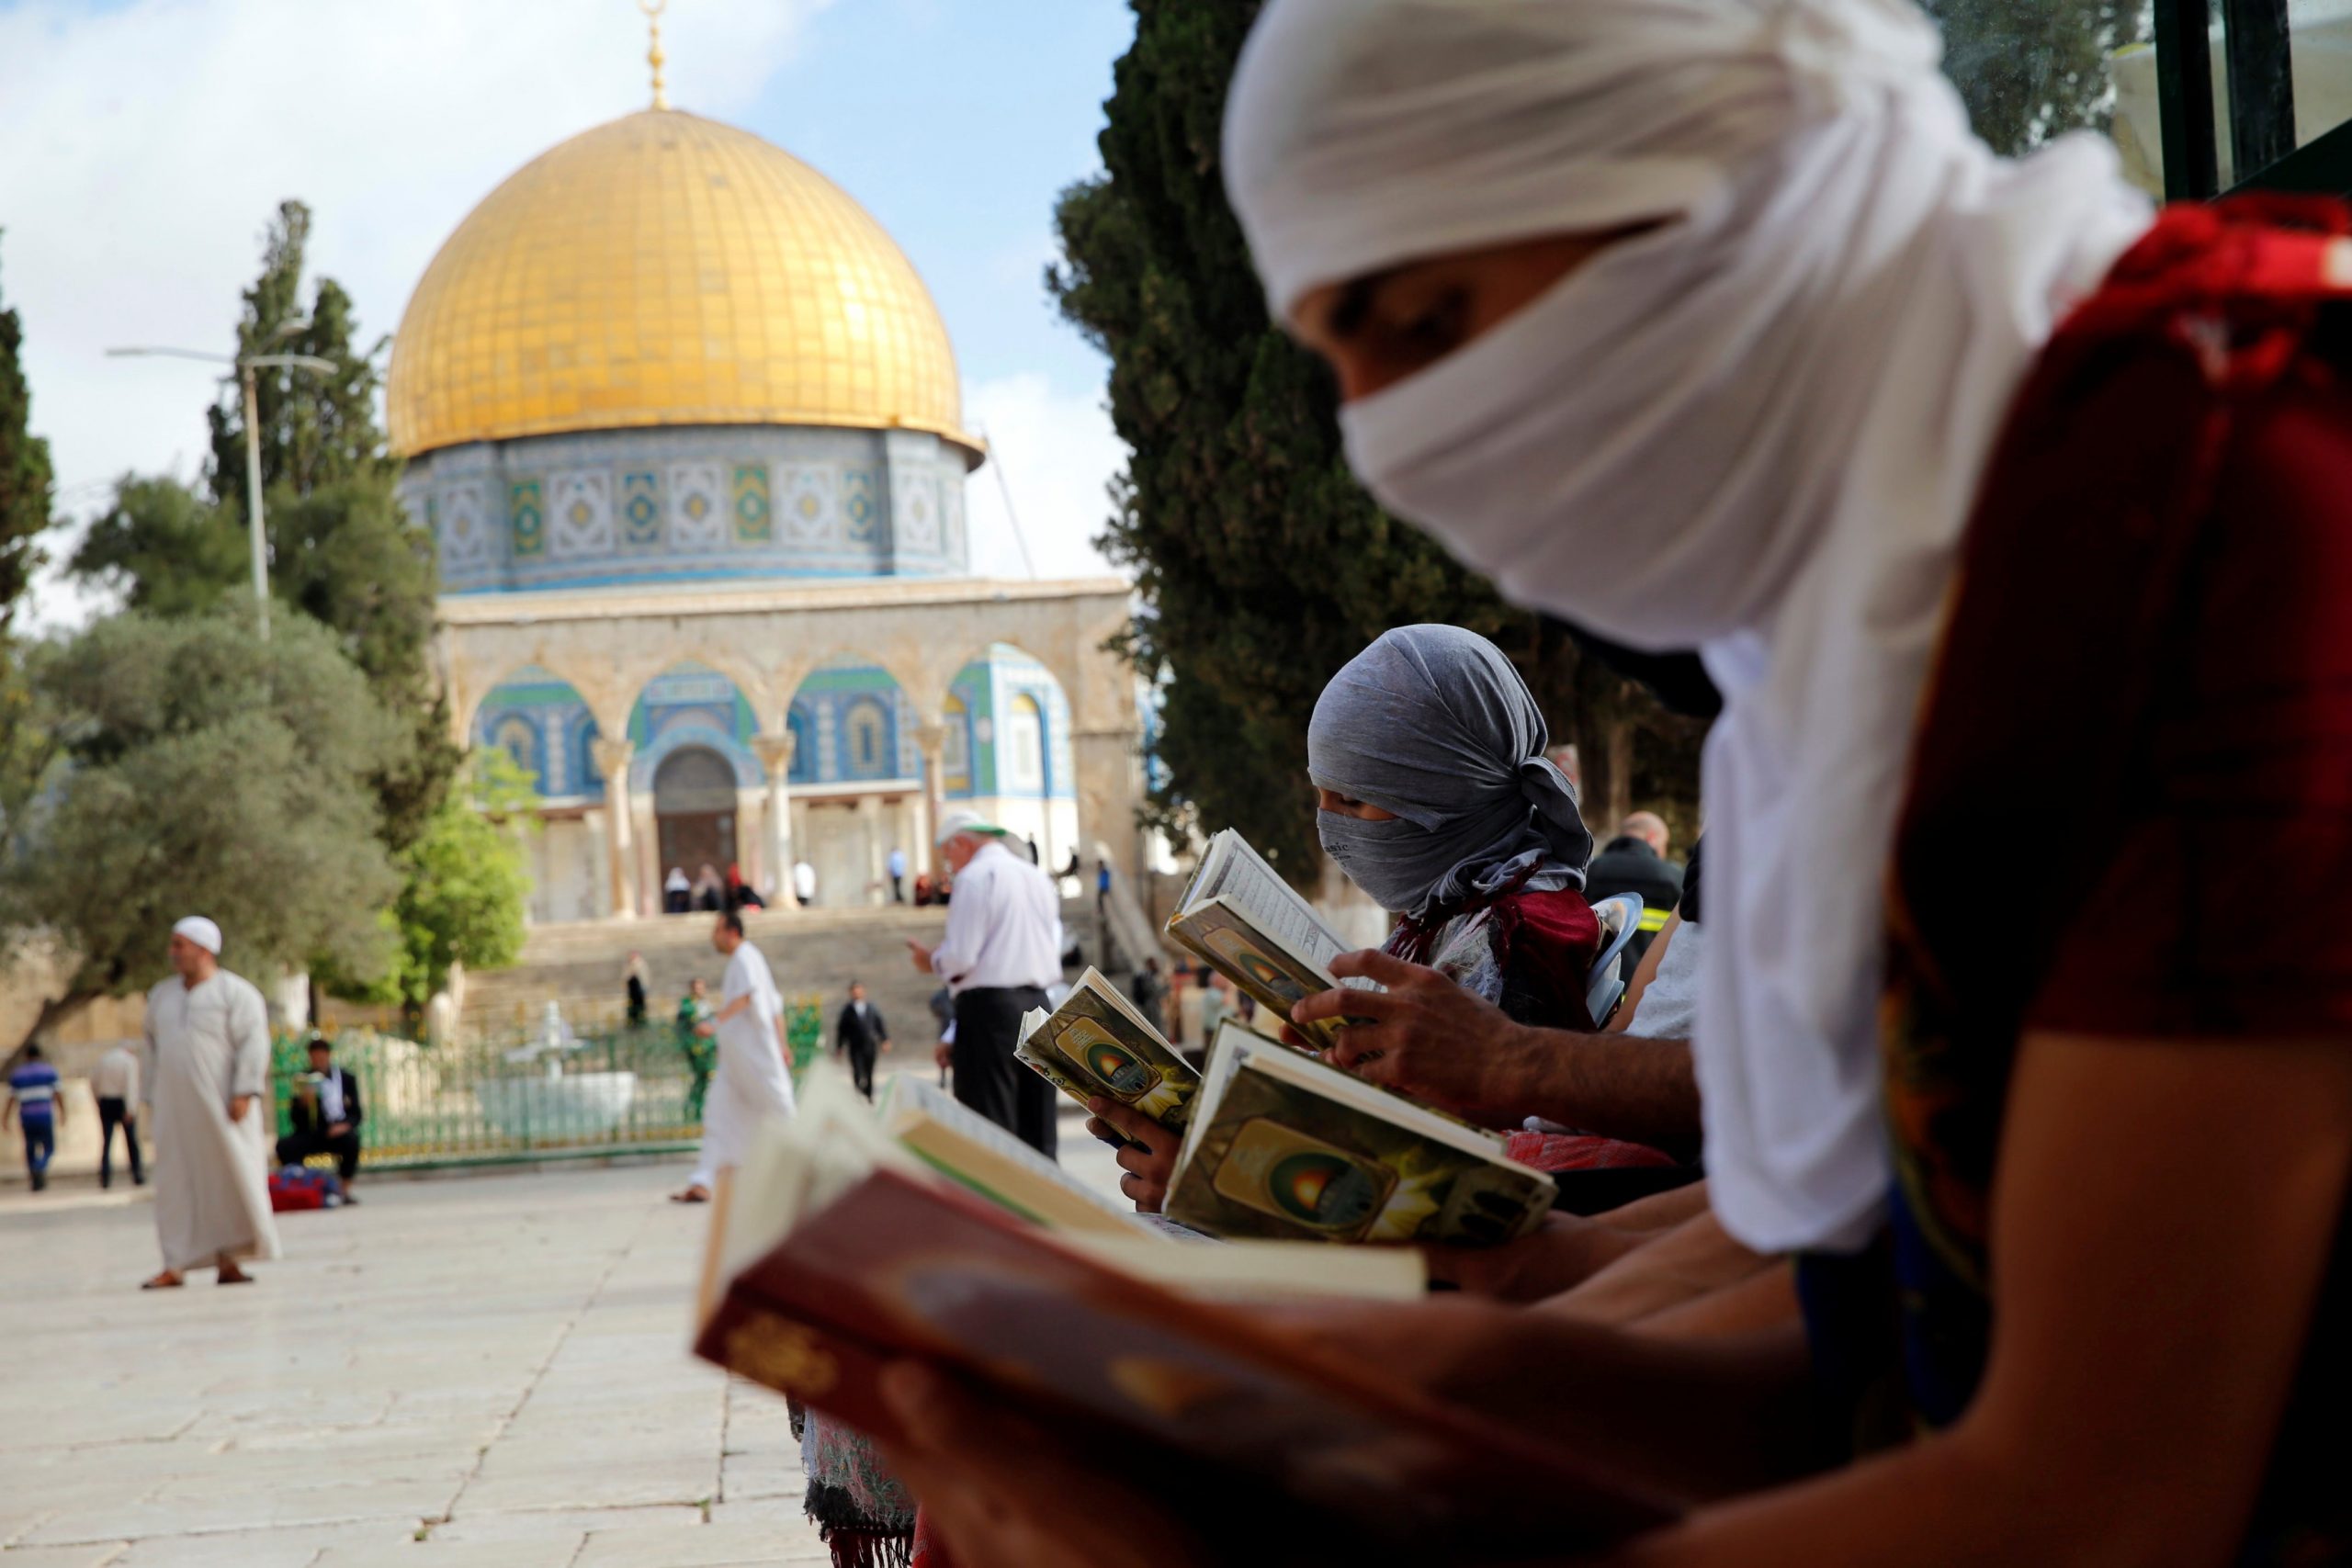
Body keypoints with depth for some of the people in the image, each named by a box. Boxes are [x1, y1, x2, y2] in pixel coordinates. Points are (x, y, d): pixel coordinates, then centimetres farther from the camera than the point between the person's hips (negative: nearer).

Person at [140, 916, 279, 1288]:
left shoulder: (236, 993, -3)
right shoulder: (162, 996, 15)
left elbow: (253, 1044, -10)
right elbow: (152, 1050, 20)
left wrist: (244, 1093, -19)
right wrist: (150, 1099, 14)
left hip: (222, 1108, -5)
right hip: (174, 1110, 5)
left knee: (232, 1181, -3)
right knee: (176, 1185, 0)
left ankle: (228, 1261, 3)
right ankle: (176, 1267, 0)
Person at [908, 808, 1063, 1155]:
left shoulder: (975, 877, -7)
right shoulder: (1038, 878, 16)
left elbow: (961, 957, -14)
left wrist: (931, 961, 7)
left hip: (989, 1007, -8)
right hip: (1038, 1004, 8)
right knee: (1036, 1129, 9)